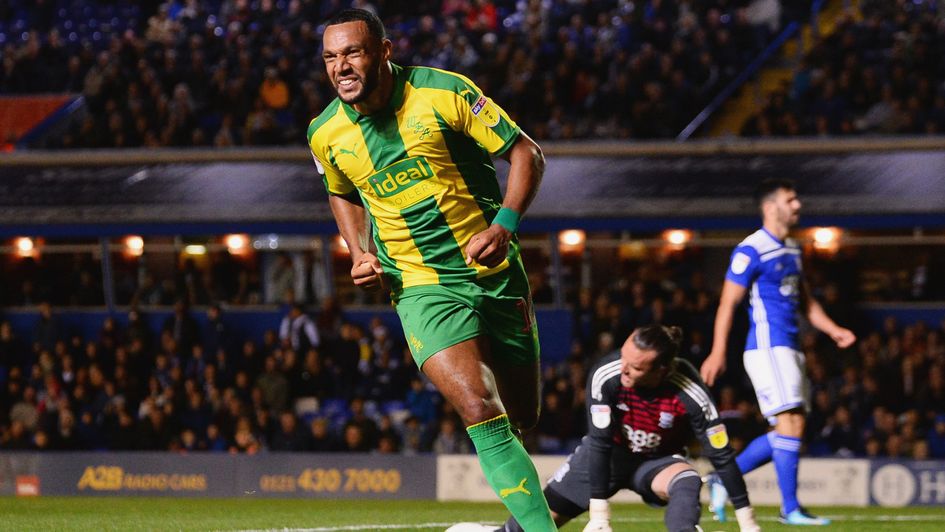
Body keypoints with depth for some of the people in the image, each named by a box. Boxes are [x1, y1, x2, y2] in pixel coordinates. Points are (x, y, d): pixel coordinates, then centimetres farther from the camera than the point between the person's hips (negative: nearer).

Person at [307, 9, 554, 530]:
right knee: (482, 413, -23)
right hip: (423, 289, 0)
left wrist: (504, 224, -18)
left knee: (521, 417, 10)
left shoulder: (444, 92, -12)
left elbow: (526, 153, -5)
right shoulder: (326, 134, -2)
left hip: (496, 273, 0)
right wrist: (360, 255, 4)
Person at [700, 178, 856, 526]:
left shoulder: (792, 250, 17)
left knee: (789, 432, 6)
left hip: (788, 349, 9)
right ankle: (790, 509, -9)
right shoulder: (751, 251, -10)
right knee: (791, 425, -12)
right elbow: (728, 303, -11)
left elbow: (805, 301, 24)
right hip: (767, 347, -9)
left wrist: (833, 330, 11)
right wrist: (718, 353, -16)